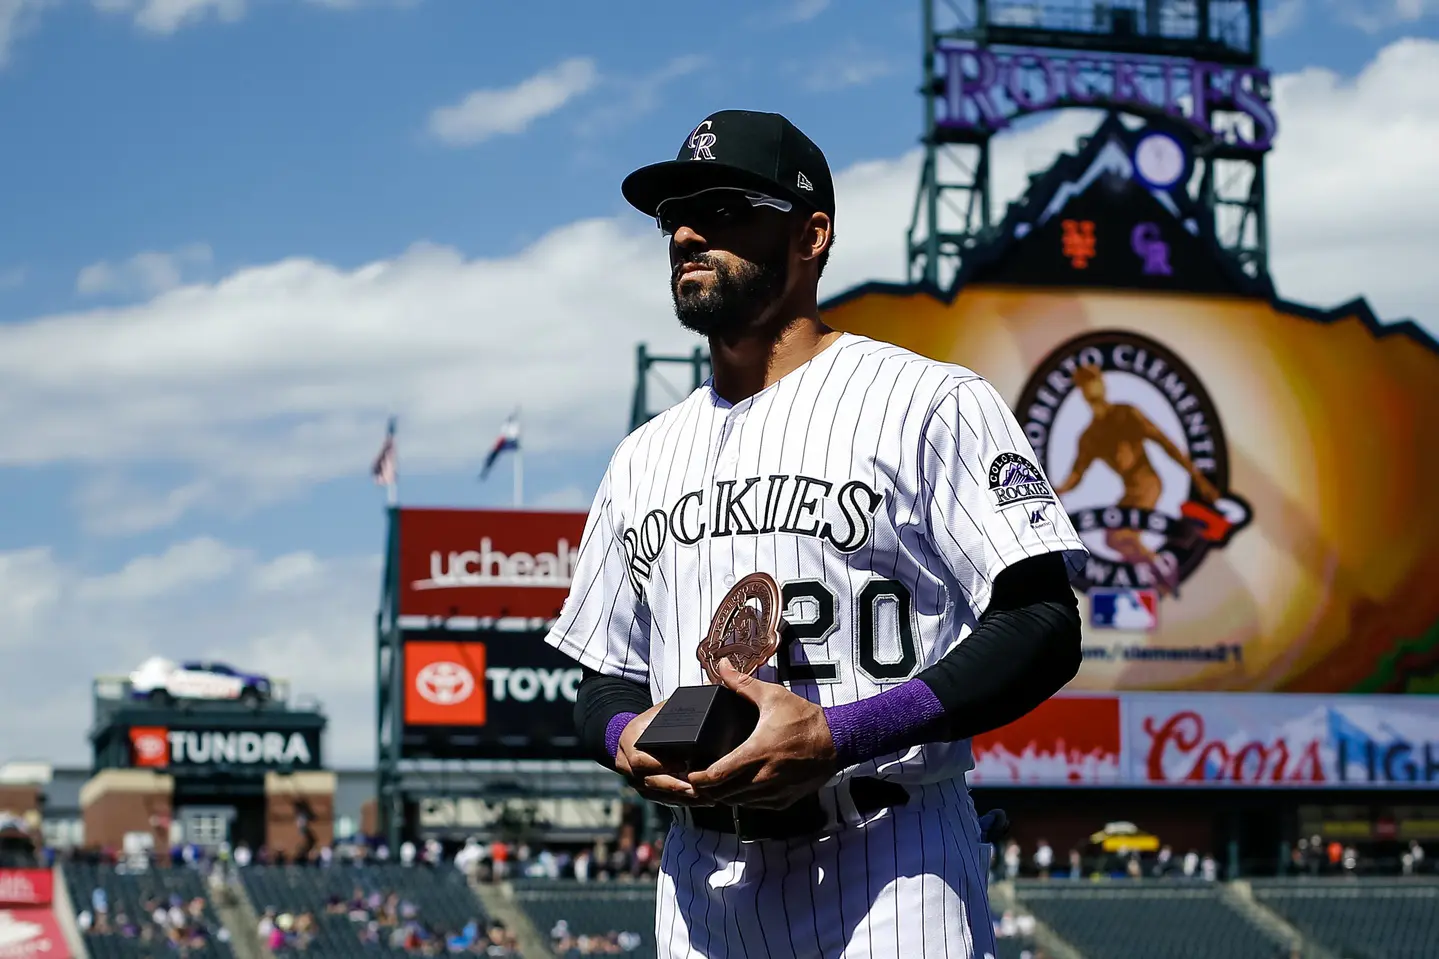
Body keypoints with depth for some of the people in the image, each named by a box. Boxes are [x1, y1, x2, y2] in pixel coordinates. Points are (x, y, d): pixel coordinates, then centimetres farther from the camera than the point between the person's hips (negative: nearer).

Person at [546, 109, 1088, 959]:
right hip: (702, 884, 6)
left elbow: (1044, 630, -12)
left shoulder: (931, 403, -3)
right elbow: (604, 680, 22)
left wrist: (839, 735, -21)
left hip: (890, 882, -5)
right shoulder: (644, 458, 17)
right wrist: (625, 736, -3)